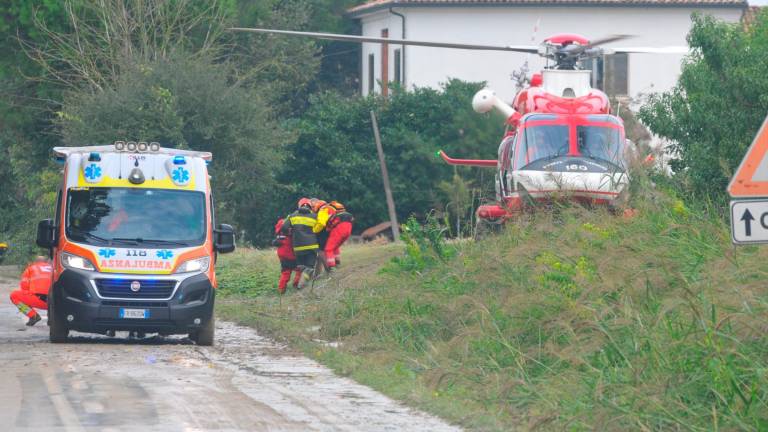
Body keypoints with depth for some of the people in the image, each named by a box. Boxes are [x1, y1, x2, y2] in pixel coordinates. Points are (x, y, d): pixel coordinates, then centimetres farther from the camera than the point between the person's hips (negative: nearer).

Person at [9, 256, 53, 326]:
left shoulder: (31, 268, 22)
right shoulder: (53, 268, 29)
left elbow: (24, 286, 12)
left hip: (39, 299, -5)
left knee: (14, 295, 13)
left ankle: (33, 315, 0)